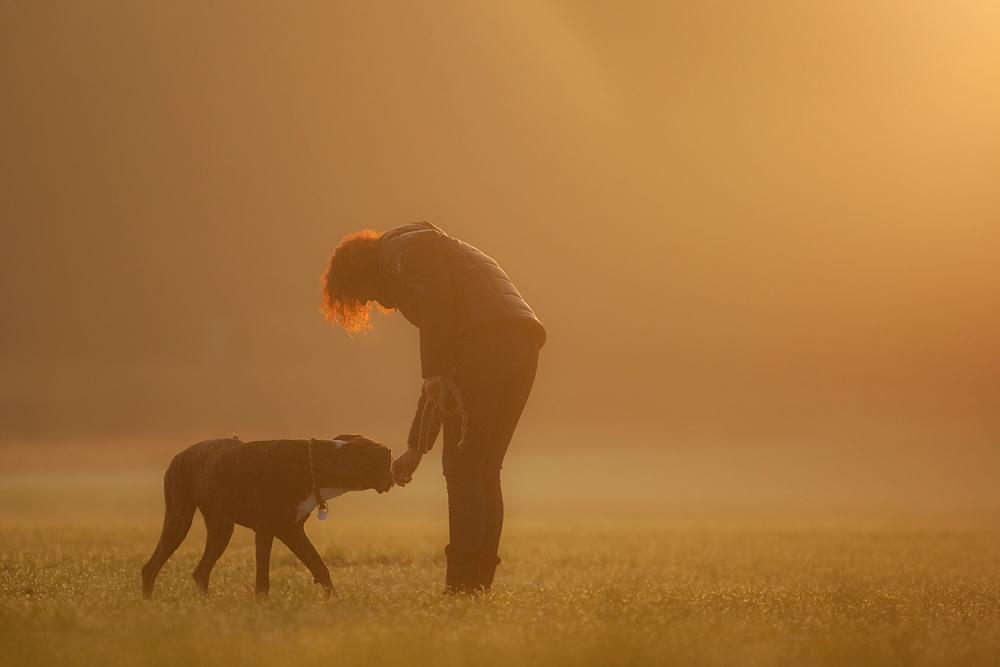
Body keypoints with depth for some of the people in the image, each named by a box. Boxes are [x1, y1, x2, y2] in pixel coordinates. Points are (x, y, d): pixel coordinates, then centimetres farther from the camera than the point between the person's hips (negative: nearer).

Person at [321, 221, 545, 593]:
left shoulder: (404, 245, 10)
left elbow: (436, 299, -12)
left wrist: (435, 375, -16)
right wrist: (416, 448, 34)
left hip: (487, 337, -9)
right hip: (524, 344, 9)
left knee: (462, 467, -7)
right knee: (484, 470, 11)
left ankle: (463, 584, -10)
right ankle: (481, 582, 9)